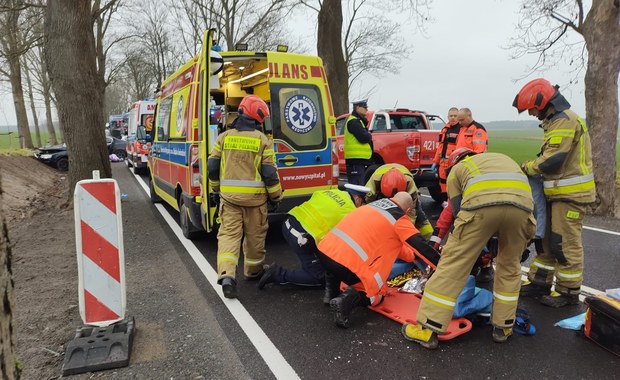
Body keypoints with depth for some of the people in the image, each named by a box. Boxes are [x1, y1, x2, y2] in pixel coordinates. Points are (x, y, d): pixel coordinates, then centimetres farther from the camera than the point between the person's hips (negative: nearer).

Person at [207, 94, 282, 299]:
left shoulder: (224, 137, 2)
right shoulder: (263, 140, -6)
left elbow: (212, 167, 6)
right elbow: (270, 173, -8)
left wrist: (217, 188, 22)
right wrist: (276, 196, 5)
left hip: (229, 195, 2)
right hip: (255, 197, -1)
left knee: (229, 233, 3)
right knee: (255, 235, 15)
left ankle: (226, 274, -13)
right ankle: (253, 271, 32)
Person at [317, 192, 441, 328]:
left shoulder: (375, 204, 23)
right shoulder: (399, 219, 4)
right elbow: (421, 246, 4)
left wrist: (410, 256, 46)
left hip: (324, 251, 7)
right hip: (345, 264, -7)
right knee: (377, 294, 17)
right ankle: (346, 300, -9)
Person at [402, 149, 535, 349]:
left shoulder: (456, 169, 32)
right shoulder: (505, 159, 44)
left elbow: (458, 210, 24)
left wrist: (474, 246, 37)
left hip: (482, 202, -3)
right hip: (522, 203, 4)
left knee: (453, 263, 4)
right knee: (510, 266, 24)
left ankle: (428, 330, 8)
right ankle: (503, 327, 32)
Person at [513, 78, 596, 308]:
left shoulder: (565, 120, -16)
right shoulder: (557, 120, 17)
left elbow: (553, 159, -24)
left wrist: (527, 168, -8)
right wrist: (531, 167, 4)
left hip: (571, 194, -10)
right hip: (559, 193, 10)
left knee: (566, 244, -3)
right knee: (547, 239, 14)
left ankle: (569, 291, 9)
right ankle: (539, 282, 24)